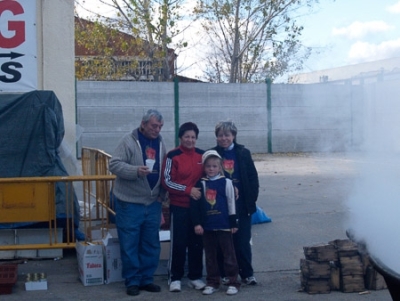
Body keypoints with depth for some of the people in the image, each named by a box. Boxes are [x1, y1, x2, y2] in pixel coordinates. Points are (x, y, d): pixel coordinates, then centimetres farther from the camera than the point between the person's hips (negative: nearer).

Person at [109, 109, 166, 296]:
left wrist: (161, 194, 8)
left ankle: (146, 279, 21)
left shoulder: (160, 143, 9)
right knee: (130, 244, 1)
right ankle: (132, 281, 12)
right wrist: (136, 171, -29)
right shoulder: (129, 141, -9)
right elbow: (114, 164, -16)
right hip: (129, 203, -5)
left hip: (153, 204, 5)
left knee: (151, 244, 10)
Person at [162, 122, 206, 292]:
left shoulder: (202, 155, 6)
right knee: (178, 243, 0)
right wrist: (188, 190, -16)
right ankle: (175, 278, 11)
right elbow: (167, 182, -10)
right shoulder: (173, 156, -7)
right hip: (179, 206, -4)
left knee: (197, 243, 9)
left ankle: (195, 277, 19)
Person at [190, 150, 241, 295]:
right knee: (210, 255, 10)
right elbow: (194, 204, 5)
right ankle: (212, 282, 19)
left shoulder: (226, 182, -3)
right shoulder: (200, 184, 4)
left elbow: (231, 203, -1)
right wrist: (197, 223, 0)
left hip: (224, 225, -3)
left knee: (229, 254, 2)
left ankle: (233, 282, 8)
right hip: (207, 226, 3)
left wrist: (233, 222, -3)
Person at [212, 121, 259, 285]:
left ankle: (247, 273, 14)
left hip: (241, 205, 0)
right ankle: (225, 274, 16)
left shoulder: (243, 153, 3)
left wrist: (251, 199, -4)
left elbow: (253, 178, 3)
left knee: (243, 241, 4)